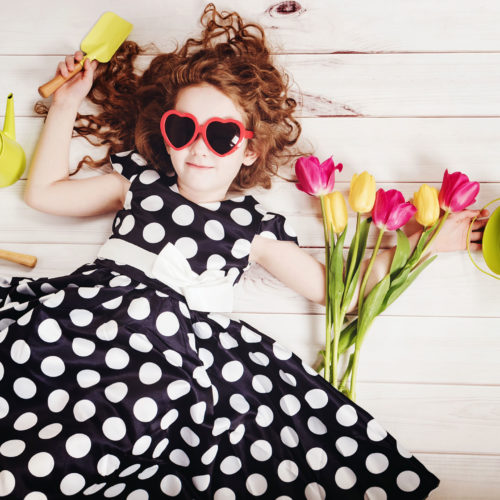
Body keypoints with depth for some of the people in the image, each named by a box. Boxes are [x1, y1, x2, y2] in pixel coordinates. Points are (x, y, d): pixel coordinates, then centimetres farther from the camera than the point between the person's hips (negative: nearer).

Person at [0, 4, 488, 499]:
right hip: (89, 305, 3)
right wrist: (65, 105, 21)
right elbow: (43, 191, 24)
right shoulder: (141, 183, 19)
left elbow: (330, 285, 14)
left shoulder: (253, 225, 13)